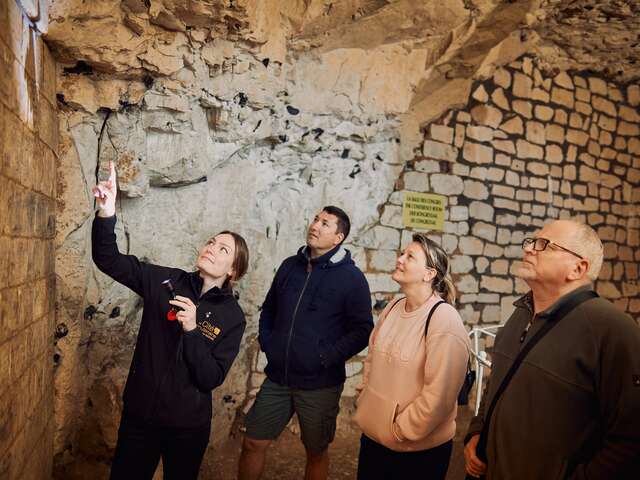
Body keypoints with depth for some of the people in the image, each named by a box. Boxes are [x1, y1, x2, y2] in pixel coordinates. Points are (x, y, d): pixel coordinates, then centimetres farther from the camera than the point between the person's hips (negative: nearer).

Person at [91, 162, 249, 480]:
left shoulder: (232, 317, -9)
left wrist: (192, 330, -27)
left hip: (188, 425, -1)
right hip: (139, 414, 1)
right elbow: (108, 260, -11)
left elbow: (211, 379, -15)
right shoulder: (166, 282, -6)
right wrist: (107, 214, -28)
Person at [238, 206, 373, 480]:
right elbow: (268, 310, 18)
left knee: (316, 452, 13)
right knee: (253, 443, 10)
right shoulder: (290, 266, 5)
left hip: (320, 385, -4)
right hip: (277, 378, 4)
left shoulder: (352, 278, -9)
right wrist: (266, 342, 5)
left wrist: (327, 357, -15)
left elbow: (363, 330, -10)